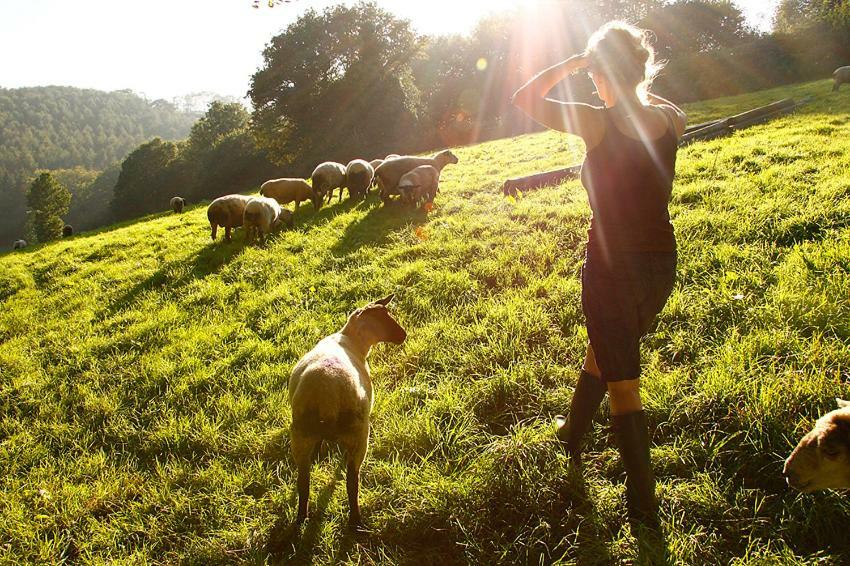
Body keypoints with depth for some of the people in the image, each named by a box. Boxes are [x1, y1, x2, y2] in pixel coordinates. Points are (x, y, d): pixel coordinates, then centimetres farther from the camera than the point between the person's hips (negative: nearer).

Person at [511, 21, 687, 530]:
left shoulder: (598, 123, -18)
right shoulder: (671, 121, -3)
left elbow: (525, 98, -6)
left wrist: (571, 64, 4)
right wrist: (639, 85, 22)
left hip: (612, 269, -6)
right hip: (662, 264, 6)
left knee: (622, 382, 5)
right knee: (605, 352, 27)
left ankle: (645, 506, 12)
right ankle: (573, 432, 50)